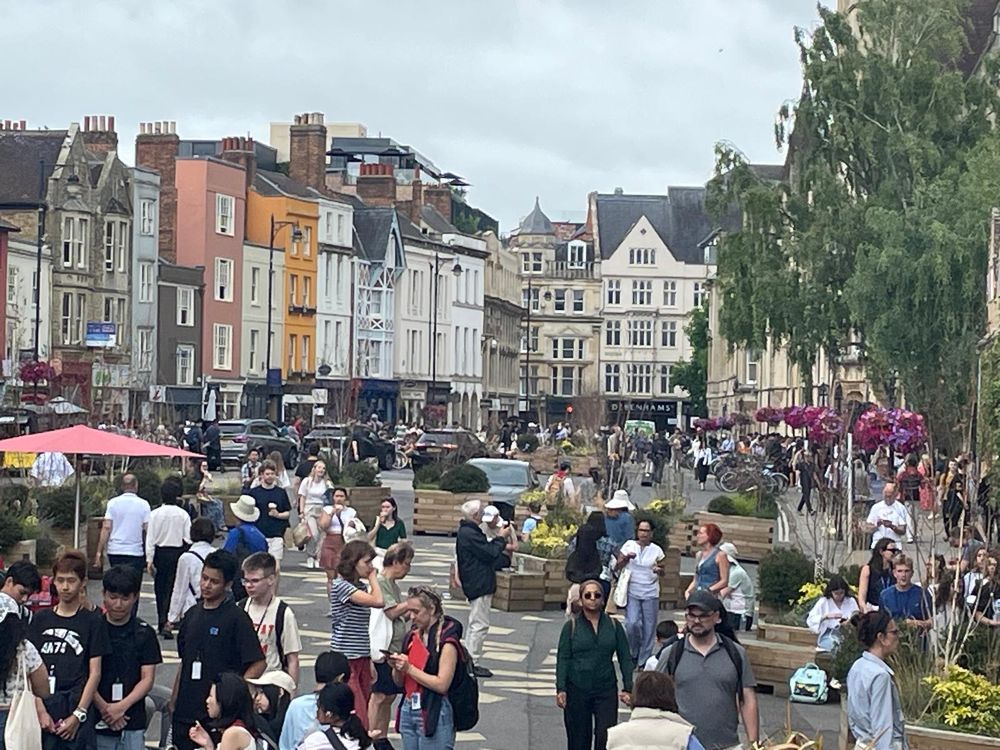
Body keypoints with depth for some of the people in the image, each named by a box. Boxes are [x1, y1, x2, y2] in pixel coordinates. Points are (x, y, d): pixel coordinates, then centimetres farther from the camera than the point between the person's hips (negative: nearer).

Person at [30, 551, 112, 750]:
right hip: (43, 706, 3)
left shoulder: (92, 622, 3)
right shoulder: (40, 620, 12)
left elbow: (94, 674, -1)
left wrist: (78, 715, -9)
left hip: (76, 706, -3)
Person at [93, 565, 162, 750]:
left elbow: (148, 679, 0)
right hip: (97, 723, 0)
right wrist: (103, 707, -14)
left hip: (133, 723, 0)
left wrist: (122, 706, -13)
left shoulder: (144, 633, 4)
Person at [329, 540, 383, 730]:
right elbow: (378, 601, -24)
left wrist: (370, 661, 16)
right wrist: (372, 577, -8)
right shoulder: (341, 585, -14)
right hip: (345, 659, -8)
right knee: (357, 717, -13)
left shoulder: (361, 586, 13)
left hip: (362, 658, 8)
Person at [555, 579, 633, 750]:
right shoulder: (571, 626, 2)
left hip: (606, 691, 1)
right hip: (577, 691, -1)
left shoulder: (614, 626, 6)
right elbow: (562, 659, -1)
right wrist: (561, 689, -10)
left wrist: (628, 688, -1)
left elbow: (625, 658, 7)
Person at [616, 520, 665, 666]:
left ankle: (644, 660, 12)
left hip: (651, 593, 1)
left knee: (649, 627, 1)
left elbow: (662, 571, 12)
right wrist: (626, 558, -16)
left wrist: (659, 570, -11)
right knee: (632, 624, -15)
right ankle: (634, 653, 10)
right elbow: (617, 567, 3)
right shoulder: (629, 545, 2)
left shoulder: (656, 550, 4)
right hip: (632, 592, -1)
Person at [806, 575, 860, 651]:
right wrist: (826, 616, -17)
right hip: (828, 635, -2)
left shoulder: (851, 601, 11)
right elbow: (810, 620, -2)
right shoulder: (823, 601, 5)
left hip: (846, 634, 2)